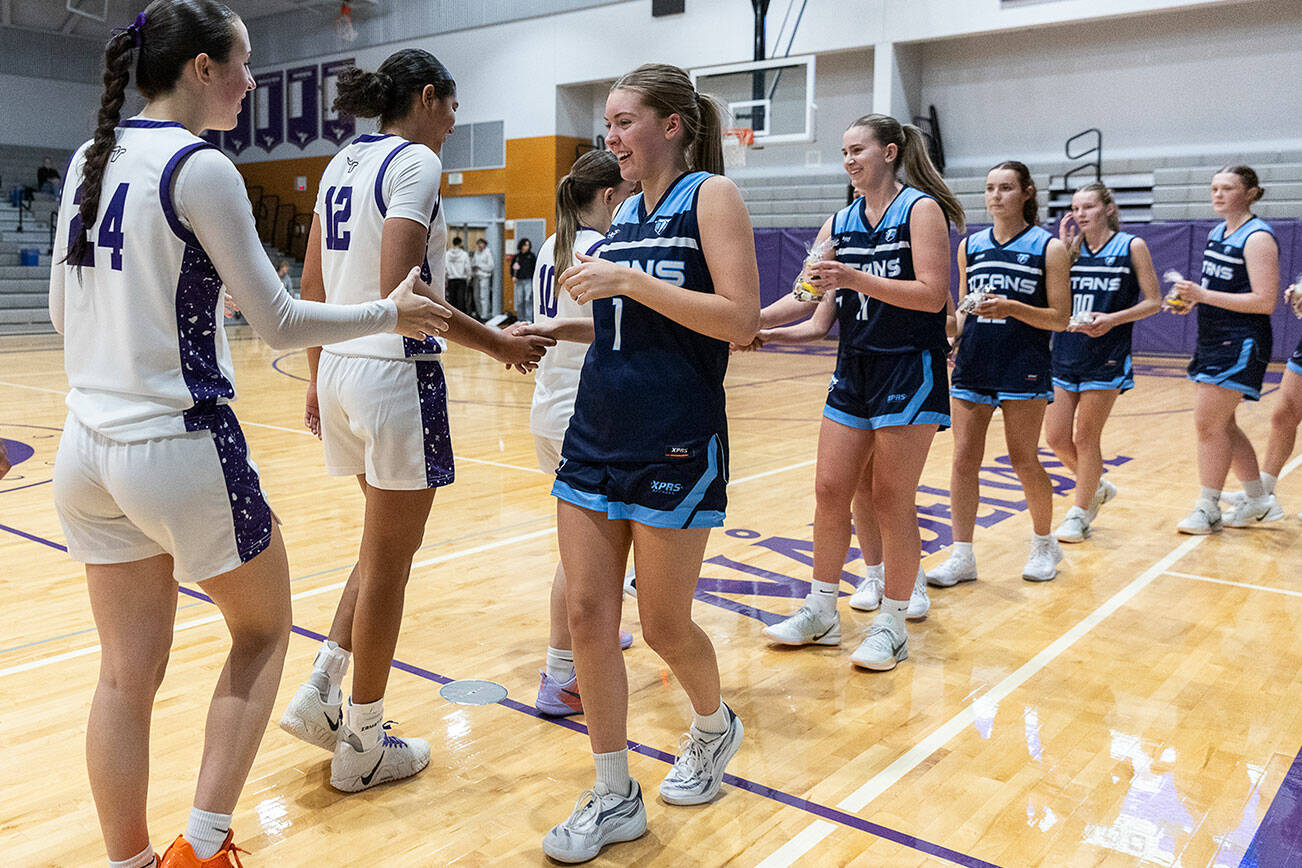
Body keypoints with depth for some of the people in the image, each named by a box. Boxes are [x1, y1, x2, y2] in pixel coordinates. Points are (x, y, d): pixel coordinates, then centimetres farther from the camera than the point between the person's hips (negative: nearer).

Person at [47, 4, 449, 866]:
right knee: (262, 631, 15)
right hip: (182, 448, -7)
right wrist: (390, 314, 1)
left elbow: (63, 312, 16)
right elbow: (281, 321, -12)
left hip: (90, 449, 7)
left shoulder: (89, 159, 9)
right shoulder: (199, 167, -13)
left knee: (128, 675, 13)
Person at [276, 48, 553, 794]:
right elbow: (398, 290, -22)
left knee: (387, 545, 22)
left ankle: (322, 691, 23)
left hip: (342, 367, 9)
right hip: (397, 373, -9)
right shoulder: (415, 161, -11)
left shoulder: (343, 163, 14)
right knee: (389, 560, 3)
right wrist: (498, 343, -17)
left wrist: (319, 381, 21)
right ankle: (363, 745, 17)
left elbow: (312, 288, 15)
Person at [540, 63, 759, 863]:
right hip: (598, 435, 7)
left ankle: (715, 725, 38)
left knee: (665, 624, 6)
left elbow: (740, 320, -17)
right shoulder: (625, 211, 15)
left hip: (675, 444, -6)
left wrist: (628, 279, -19)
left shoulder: (711, 195, -5)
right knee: (587, 613, 3)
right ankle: (614, 798, 17)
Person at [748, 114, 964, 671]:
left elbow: (933, 294, -15)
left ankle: (892, 625, 13)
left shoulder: (921, 209, -5)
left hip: (910, 370, -6)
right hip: (853, 372, 6)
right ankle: (820, 612, 20)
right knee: (831, 491, 6)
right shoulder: (839, 223, 12)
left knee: (890, 499, -1)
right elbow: (806, 295, 8)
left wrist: (857, 279, -25)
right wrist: (757, 323, -7)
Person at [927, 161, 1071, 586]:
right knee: (964, 460, 0)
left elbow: (1061, 317, -3)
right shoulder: (970, 246, 10)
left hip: (1024, 369, -3)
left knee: (1024, 462, 4)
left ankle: (1044, 543, 27)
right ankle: (962, 556, 8)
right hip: (972, 366, 4)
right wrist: (952, 338, -1)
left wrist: (1013, 308, -18)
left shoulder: (1048, 247, -1)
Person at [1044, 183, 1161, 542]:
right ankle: (1097, 487, 32)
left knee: (1085, 438, 2)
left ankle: (1079, 515, 18)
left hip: (1105, 358, -4)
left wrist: (1112, 319, -17)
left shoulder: (1131, 246, -1)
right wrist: (1063, 249, -5)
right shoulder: (1072, 248, 8)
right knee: (1057, 438, 4)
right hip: (1064, 354, 4)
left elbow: (1153, 301, -2)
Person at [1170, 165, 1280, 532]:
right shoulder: (1217, 232, 13)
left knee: (1208, 423, -7)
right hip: (1213, 339, 9)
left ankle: (1208, 509, 5)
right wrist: (1192, 298, 5)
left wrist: (1203, 295, -23)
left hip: (1241, 344, -9)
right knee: (1222, 424, 14)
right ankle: (1258, 500, 28)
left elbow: (1264, 301, -20)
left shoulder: (1258, 237, -13)